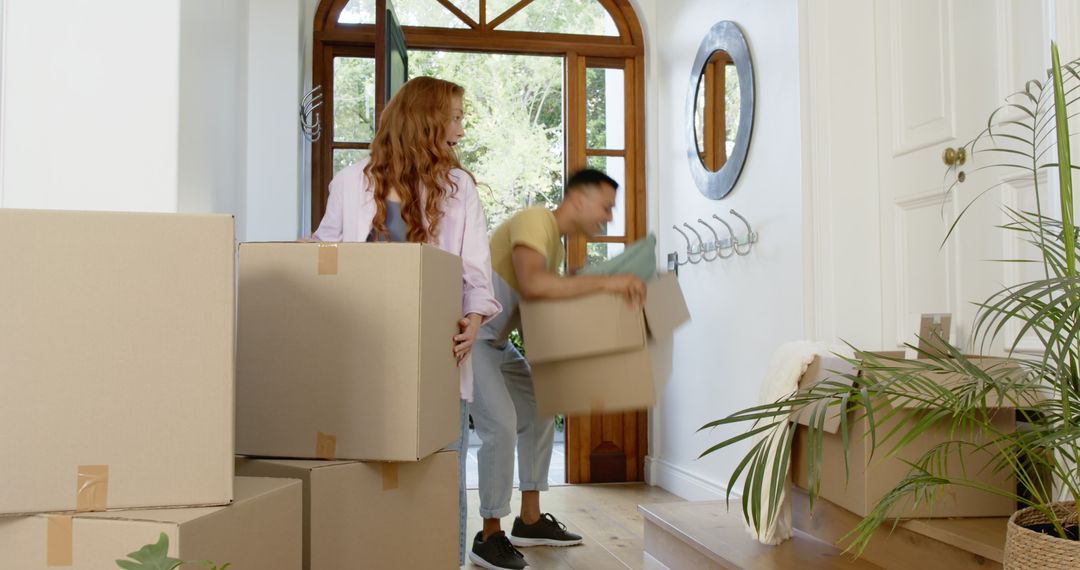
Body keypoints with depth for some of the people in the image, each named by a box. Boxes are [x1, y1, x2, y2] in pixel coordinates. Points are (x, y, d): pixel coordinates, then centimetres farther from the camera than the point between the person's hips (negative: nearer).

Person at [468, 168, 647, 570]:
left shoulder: (555, 241, 11)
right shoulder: (535, 221, -20)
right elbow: (531, 283, -38)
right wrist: (606, 282, -34)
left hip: (496, 340, 10)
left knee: (538, 414, 11)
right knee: (501, 425, -18)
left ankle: (530, 521, 21)